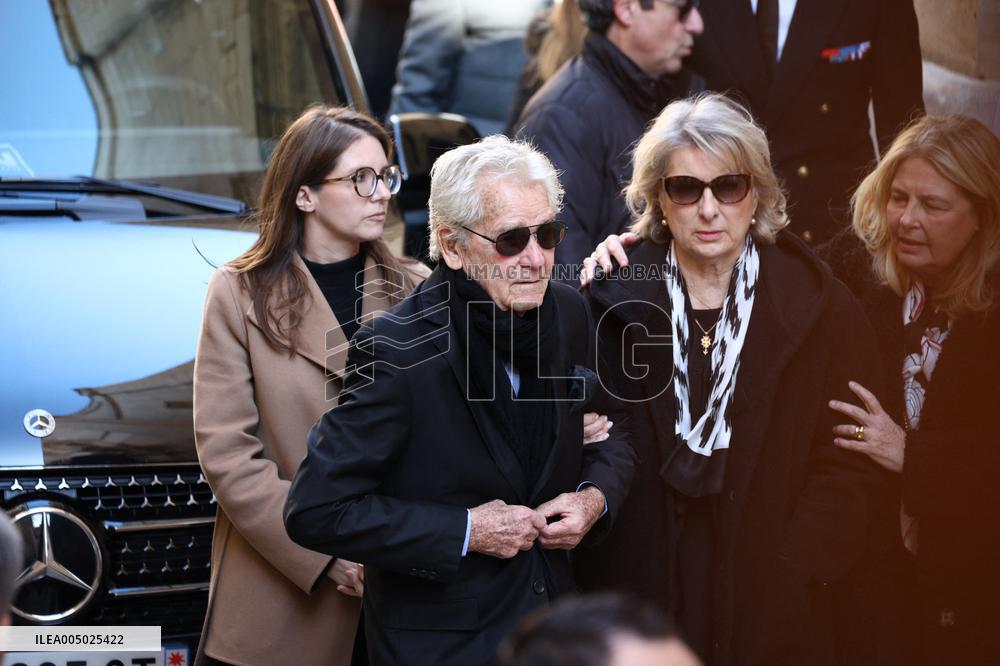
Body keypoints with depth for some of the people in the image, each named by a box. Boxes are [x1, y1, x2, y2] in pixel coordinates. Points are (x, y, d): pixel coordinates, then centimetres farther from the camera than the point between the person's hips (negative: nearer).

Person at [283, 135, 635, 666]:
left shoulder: (568, 314, -4)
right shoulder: (397, 349, -21)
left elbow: (611, 428, 14)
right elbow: (315, 511, -21)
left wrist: (596, 496, -7)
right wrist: (464, 532, -22)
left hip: (554, 620, 6)